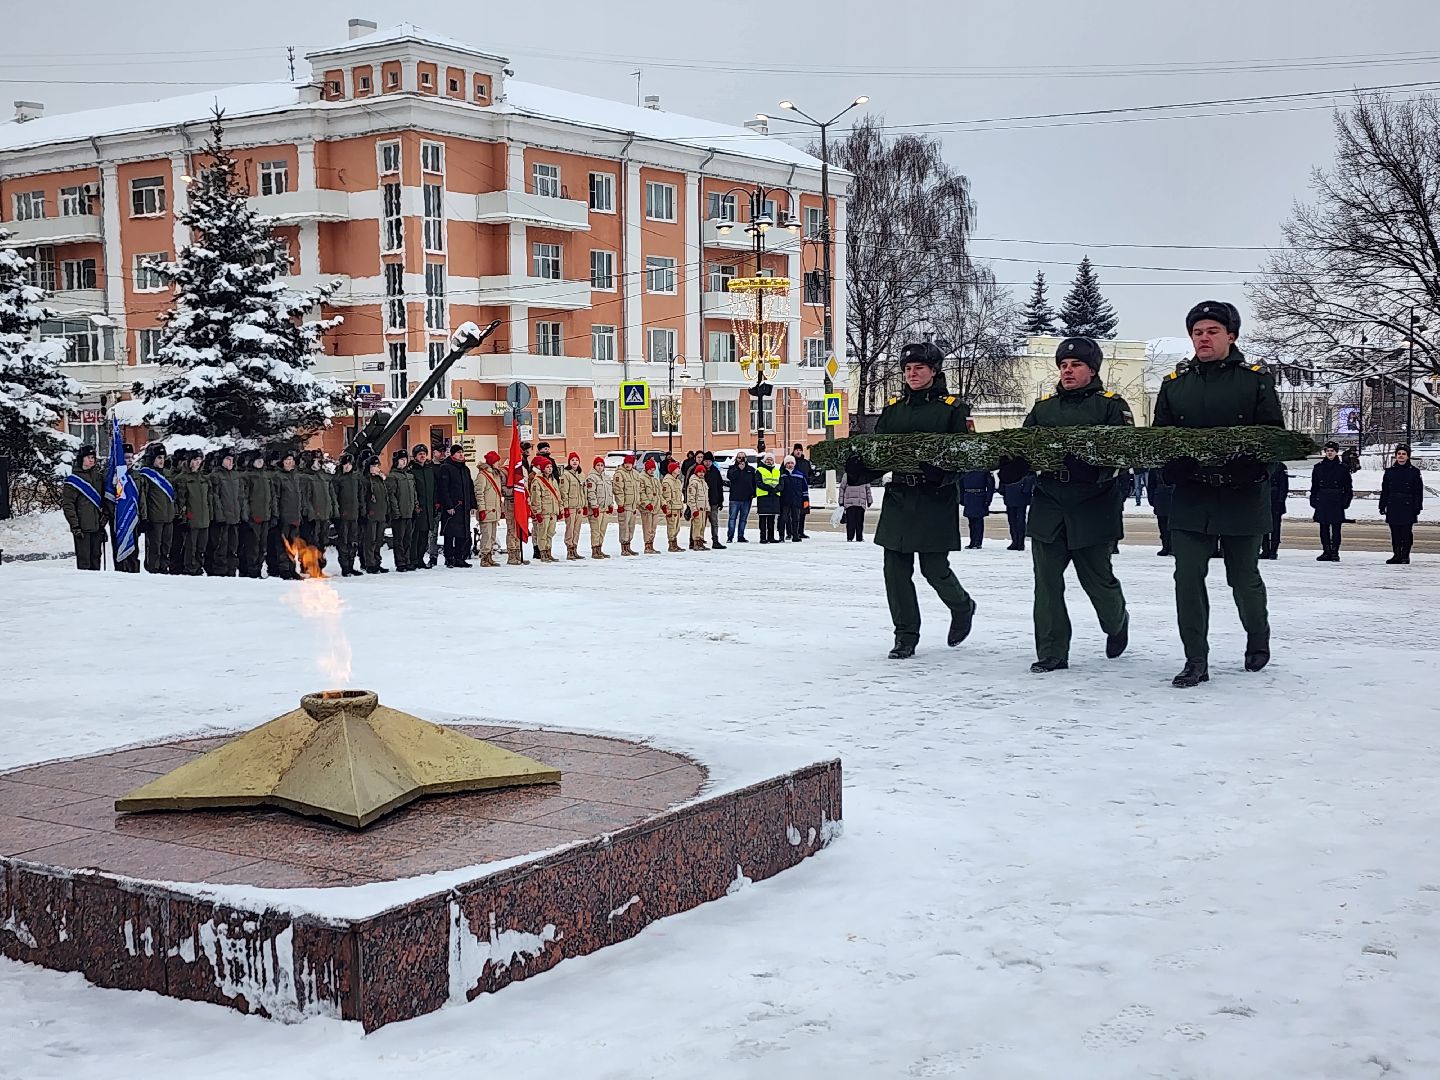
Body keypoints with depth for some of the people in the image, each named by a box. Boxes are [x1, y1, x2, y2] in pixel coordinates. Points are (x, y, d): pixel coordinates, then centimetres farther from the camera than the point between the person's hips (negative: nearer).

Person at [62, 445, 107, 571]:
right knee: (84, 560, -6)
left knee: (96, 557, 9)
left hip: (97, 526, 5)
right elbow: (67, 504, -7)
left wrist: (104, 517, 9)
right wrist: (75, 525, -13)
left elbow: (103, 500, 21)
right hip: (82, 527, -5)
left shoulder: (99, 476, 14)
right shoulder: (73, 480, -3)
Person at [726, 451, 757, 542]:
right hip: (735, 498, -3)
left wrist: (753, 493, 2)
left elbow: (754, 482, 14)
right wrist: (739, 469, -12)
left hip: (747, 498, 3)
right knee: (733, 517, -6)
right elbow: (730, 477, -13)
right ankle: (730, 537, -5)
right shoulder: (732, 468, 6)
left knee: (744, 518, 7)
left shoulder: (751, 470, 13)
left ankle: (740, 536, 13)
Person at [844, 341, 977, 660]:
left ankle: (963, 608, 29)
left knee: (935, 570, -2)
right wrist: (857, 470, -12)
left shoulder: (953, 408, 0)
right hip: (898, 499, 4)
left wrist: (938, 472, -26)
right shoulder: (893, 409, 12)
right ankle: (906, 637, 12)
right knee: (896, 570, 0)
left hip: (936, 502, -4)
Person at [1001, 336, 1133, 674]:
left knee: (1097, 579, 4)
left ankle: (1117, 623, 36)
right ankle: (1052, 654, 7)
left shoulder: (1111, 405, 3)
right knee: (1047, 582, 0)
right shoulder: (1043, 408, 16)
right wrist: (1005, 469, -10)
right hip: (1048, 508, 4)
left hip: (1093, 509, -4)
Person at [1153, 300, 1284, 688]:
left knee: (1244, 578, 9)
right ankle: (1195, 661, 1)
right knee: (1188, 578, -5)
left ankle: (1258, 640, 36)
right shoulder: (1174, 383, 10)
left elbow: (1274, 434, -2)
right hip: (1190, 498, 2)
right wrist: (1170, 453, -13)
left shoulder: (1256, 379, 1)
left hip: (1242, 496, -2)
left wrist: (1246, 454, -22)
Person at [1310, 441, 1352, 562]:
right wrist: (1313, 500, 6)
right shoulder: (1318, 467, 11)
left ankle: (1335, 552, 2)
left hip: (1337, 503, -3)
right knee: (1324, 529, 4)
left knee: (1336, 529, -2)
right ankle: (1326, 552, 11)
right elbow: (1314, 486, 13)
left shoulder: (1343, 468, 4)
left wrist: (1346, 501, -3)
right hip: (1322, 503, 3)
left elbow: (1348, 487, 6)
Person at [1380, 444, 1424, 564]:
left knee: (1406, 533, -3)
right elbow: (1384, 491, 12)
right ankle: (1396, 555, 12)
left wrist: (1417, 507, -4)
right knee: (1395, 533, 5)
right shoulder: (1389, 471, 10)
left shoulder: (1414, 472, 2)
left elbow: (1418, 491, 2)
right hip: (1393, 508, 3)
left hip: (1407, 508, -3)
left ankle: (1405, 556, 4)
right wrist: (1382, 506, 8)